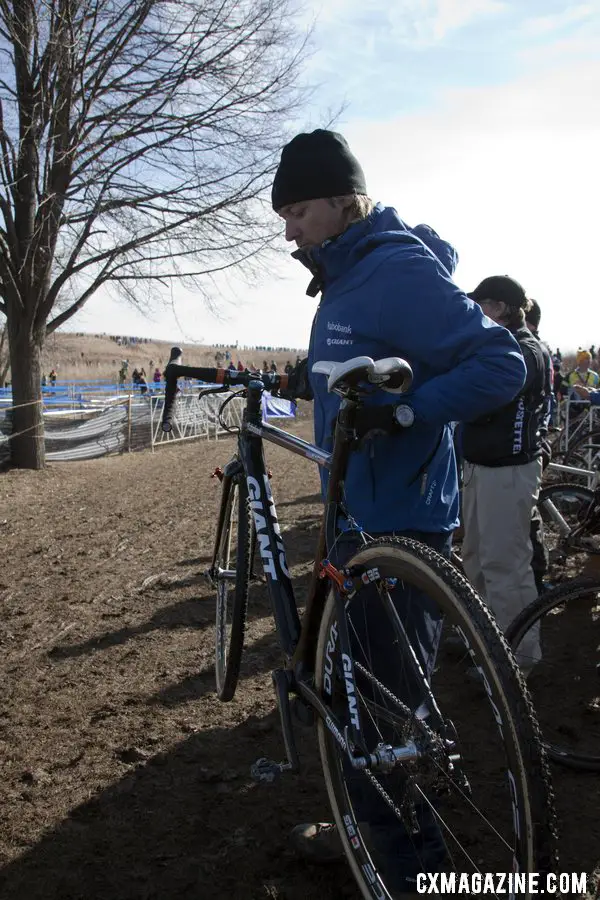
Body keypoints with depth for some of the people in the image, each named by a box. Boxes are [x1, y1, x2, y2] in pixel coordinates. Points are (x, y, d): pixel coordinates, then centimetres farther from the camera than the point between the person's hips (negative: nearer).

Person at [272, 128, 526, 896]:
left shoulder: (400, 270, -17)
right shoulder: (344, 278, 14)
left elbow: (501, 363, -23)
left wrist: (404, 409, -31)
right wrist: (313, 379, 10)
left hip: (399, 522, -10)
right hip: (355, 514, 10)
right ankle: (370, 827, 38)